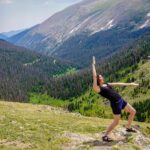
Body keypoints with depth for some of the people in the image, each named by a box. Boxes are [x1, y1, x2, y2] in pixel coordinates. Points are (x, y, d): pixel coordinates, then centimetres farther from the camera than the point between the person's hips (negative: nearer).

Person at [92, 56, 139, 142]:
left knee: (133, 112, 18)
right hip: (115, 104, -9)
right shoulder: (97, 88, -11)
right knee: (116, 122, -3)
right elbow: (94, 76, -18)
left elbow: (118, 84, 18)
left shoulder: (107, 85, 13)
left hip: (121, 100, 9)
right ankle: (105, 136, 11)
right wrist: (93, 65, -15)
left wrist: (129, 84, 20)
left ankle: (128, 128, 36)